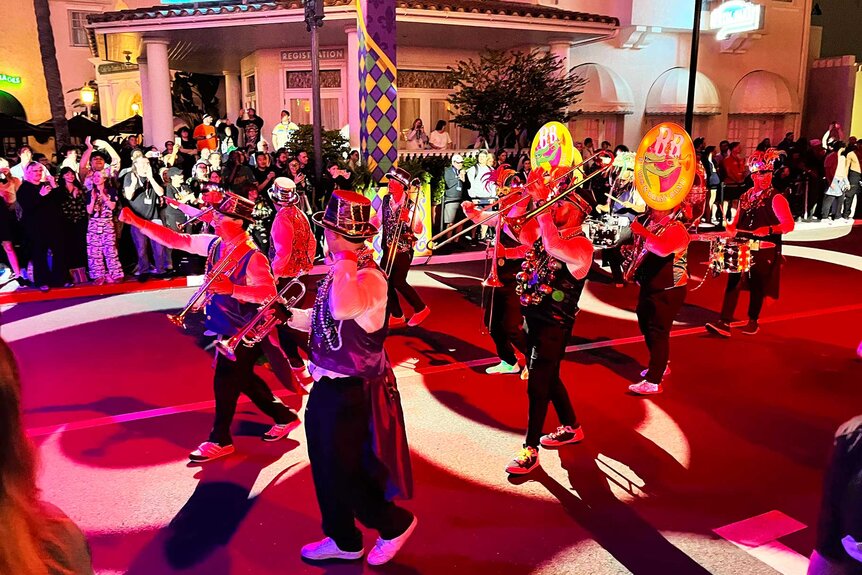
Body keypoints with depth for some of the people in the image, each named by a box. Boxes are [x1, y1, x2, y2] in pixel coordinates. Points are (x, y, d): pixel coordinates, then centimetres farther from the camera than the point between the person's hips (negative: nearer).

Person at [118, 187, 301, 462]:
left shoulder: (252, 257, -23)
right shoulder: (214, 244, 0)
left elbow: (269, 292, -29)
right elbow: (175, 239, 2)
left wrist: (231, 289, -37)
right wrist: (136, 221, -3)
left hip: (243, 333, -8)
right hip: (227, 328, 8)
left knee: (225, 382, 2)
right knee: (243, 379, 18)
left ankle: (220, 440, 21)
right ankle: (284, 418, 34)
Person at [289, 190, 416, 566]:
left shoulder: (369, 277, -23)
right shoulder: (340, 273, 4)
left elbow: (342, 309, -44)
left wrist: (343, 260, -32)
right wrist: (288, 315, 5)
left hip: (351, 392, -9)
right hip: (326, 384, 9)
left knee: (344, 474, 4)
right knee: (325, 468, 19)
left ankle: (395, 524, 28)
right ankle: (343, 540, 39)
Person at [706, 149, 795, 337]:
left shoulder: (776, 198, -6)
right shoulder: (745, 197, 12)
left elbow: (789, 225, -12)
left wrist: (769, 229, -28)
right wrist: (732, 228, 0)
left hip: (765, 251, -4)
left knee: (757, 286, 6)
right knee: (733, 283, -4)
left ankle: (753, 322, 24)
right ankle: (725, 323, -6)